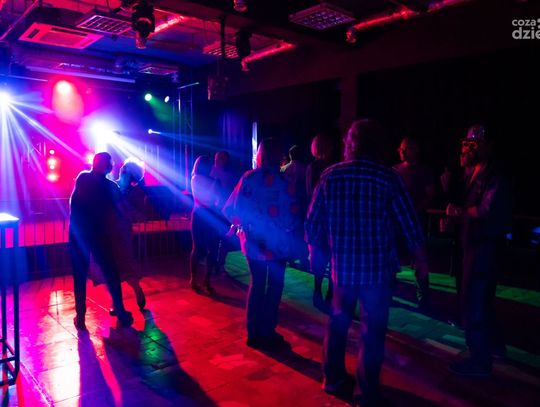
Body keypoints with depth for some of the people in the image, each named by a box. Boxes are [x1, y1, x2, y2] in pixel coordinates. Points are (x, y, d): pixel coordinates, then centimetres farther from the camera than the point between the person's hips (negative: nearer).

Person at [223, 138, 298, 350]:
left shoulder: (248, 178, -2)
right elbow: (292, 213, -16)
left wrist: (243, 224, 11)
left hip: (254, 242, 4)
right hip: (276, 243, -4)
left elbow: (230, 209, -3)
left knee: (257, 285, 18)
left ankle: (254, 332, 26)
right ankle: (267, 333, 19)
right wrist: (288, 230, 2)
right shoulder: (282, 180, -11)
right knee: (274, 286, 11)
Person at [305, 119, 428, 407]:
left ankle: (333, 378, 35)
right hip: (378, 267, -2)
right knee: (372, 329, 9)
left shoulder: (330, 176, -3)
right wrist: (421, 259, 9)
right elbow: (409, 224, -5)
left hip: (342, 264, 3)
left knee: (338, 322, 21)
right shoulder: (388, 177, -8)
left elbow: (312, 224, 0)